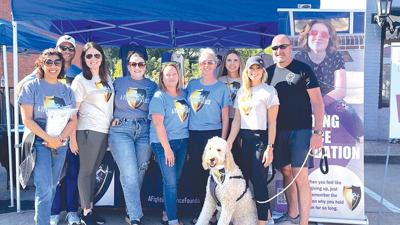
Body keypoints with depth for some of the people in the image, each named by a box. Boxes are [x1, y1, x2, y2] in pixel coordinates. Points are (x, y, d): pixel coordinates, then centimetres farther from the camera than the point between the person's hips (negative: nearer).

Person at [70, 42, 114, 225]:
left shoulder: (107, 78, 12)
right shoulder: (80, 80, -6)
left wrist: (113, 119, 13)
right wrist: (73, 136, -12)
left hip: (104, 130, 6)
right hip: (88, 130, -6)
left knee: (93, 170, 13)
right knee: (86, 171, 2)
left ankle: (90, 208, 21)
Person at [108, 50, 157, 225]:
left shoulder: (152, 86, 9)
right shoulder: (118, 83, 7)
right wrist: (112, 119, 0)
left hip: (144, 132, 2)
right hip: (121, 130, -2)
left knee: (139, 174, 6)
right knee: (129, 174, -10)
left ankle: (131, 210, 23)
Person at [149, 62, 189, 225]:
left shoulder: (183, 95, 10)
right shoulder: (159, 97, -7)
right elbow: (158, 123, -13)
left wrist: (187, 140, 9)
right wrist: (167, 148, -17)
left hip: (182, 142, 5)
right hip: (163, 143, -5)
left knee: (175, 180, 8)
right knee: (170, 182, -6)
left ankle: (168, 211, 23)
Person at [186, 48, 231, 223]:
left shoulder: (221, 88, 1)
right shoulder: (192, 85, 9)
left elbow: (225, 117, 1)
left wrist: (222, 140, -6)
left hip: (213, 134, -3)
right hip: (193, 135, 3)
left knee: (210, 173, -2)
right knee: (196, 172, 5)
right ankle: (201, 210, 19)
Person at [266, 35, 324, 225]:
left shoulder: (303, 69, -5)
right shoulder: (269, 72, 9)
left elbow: (317, 102, -7)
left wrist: (317, 131, -14)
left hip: (300, 130, -5)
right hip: (278, 131, 5)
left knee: (300, 177, -8)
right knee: (286, 172, 12)